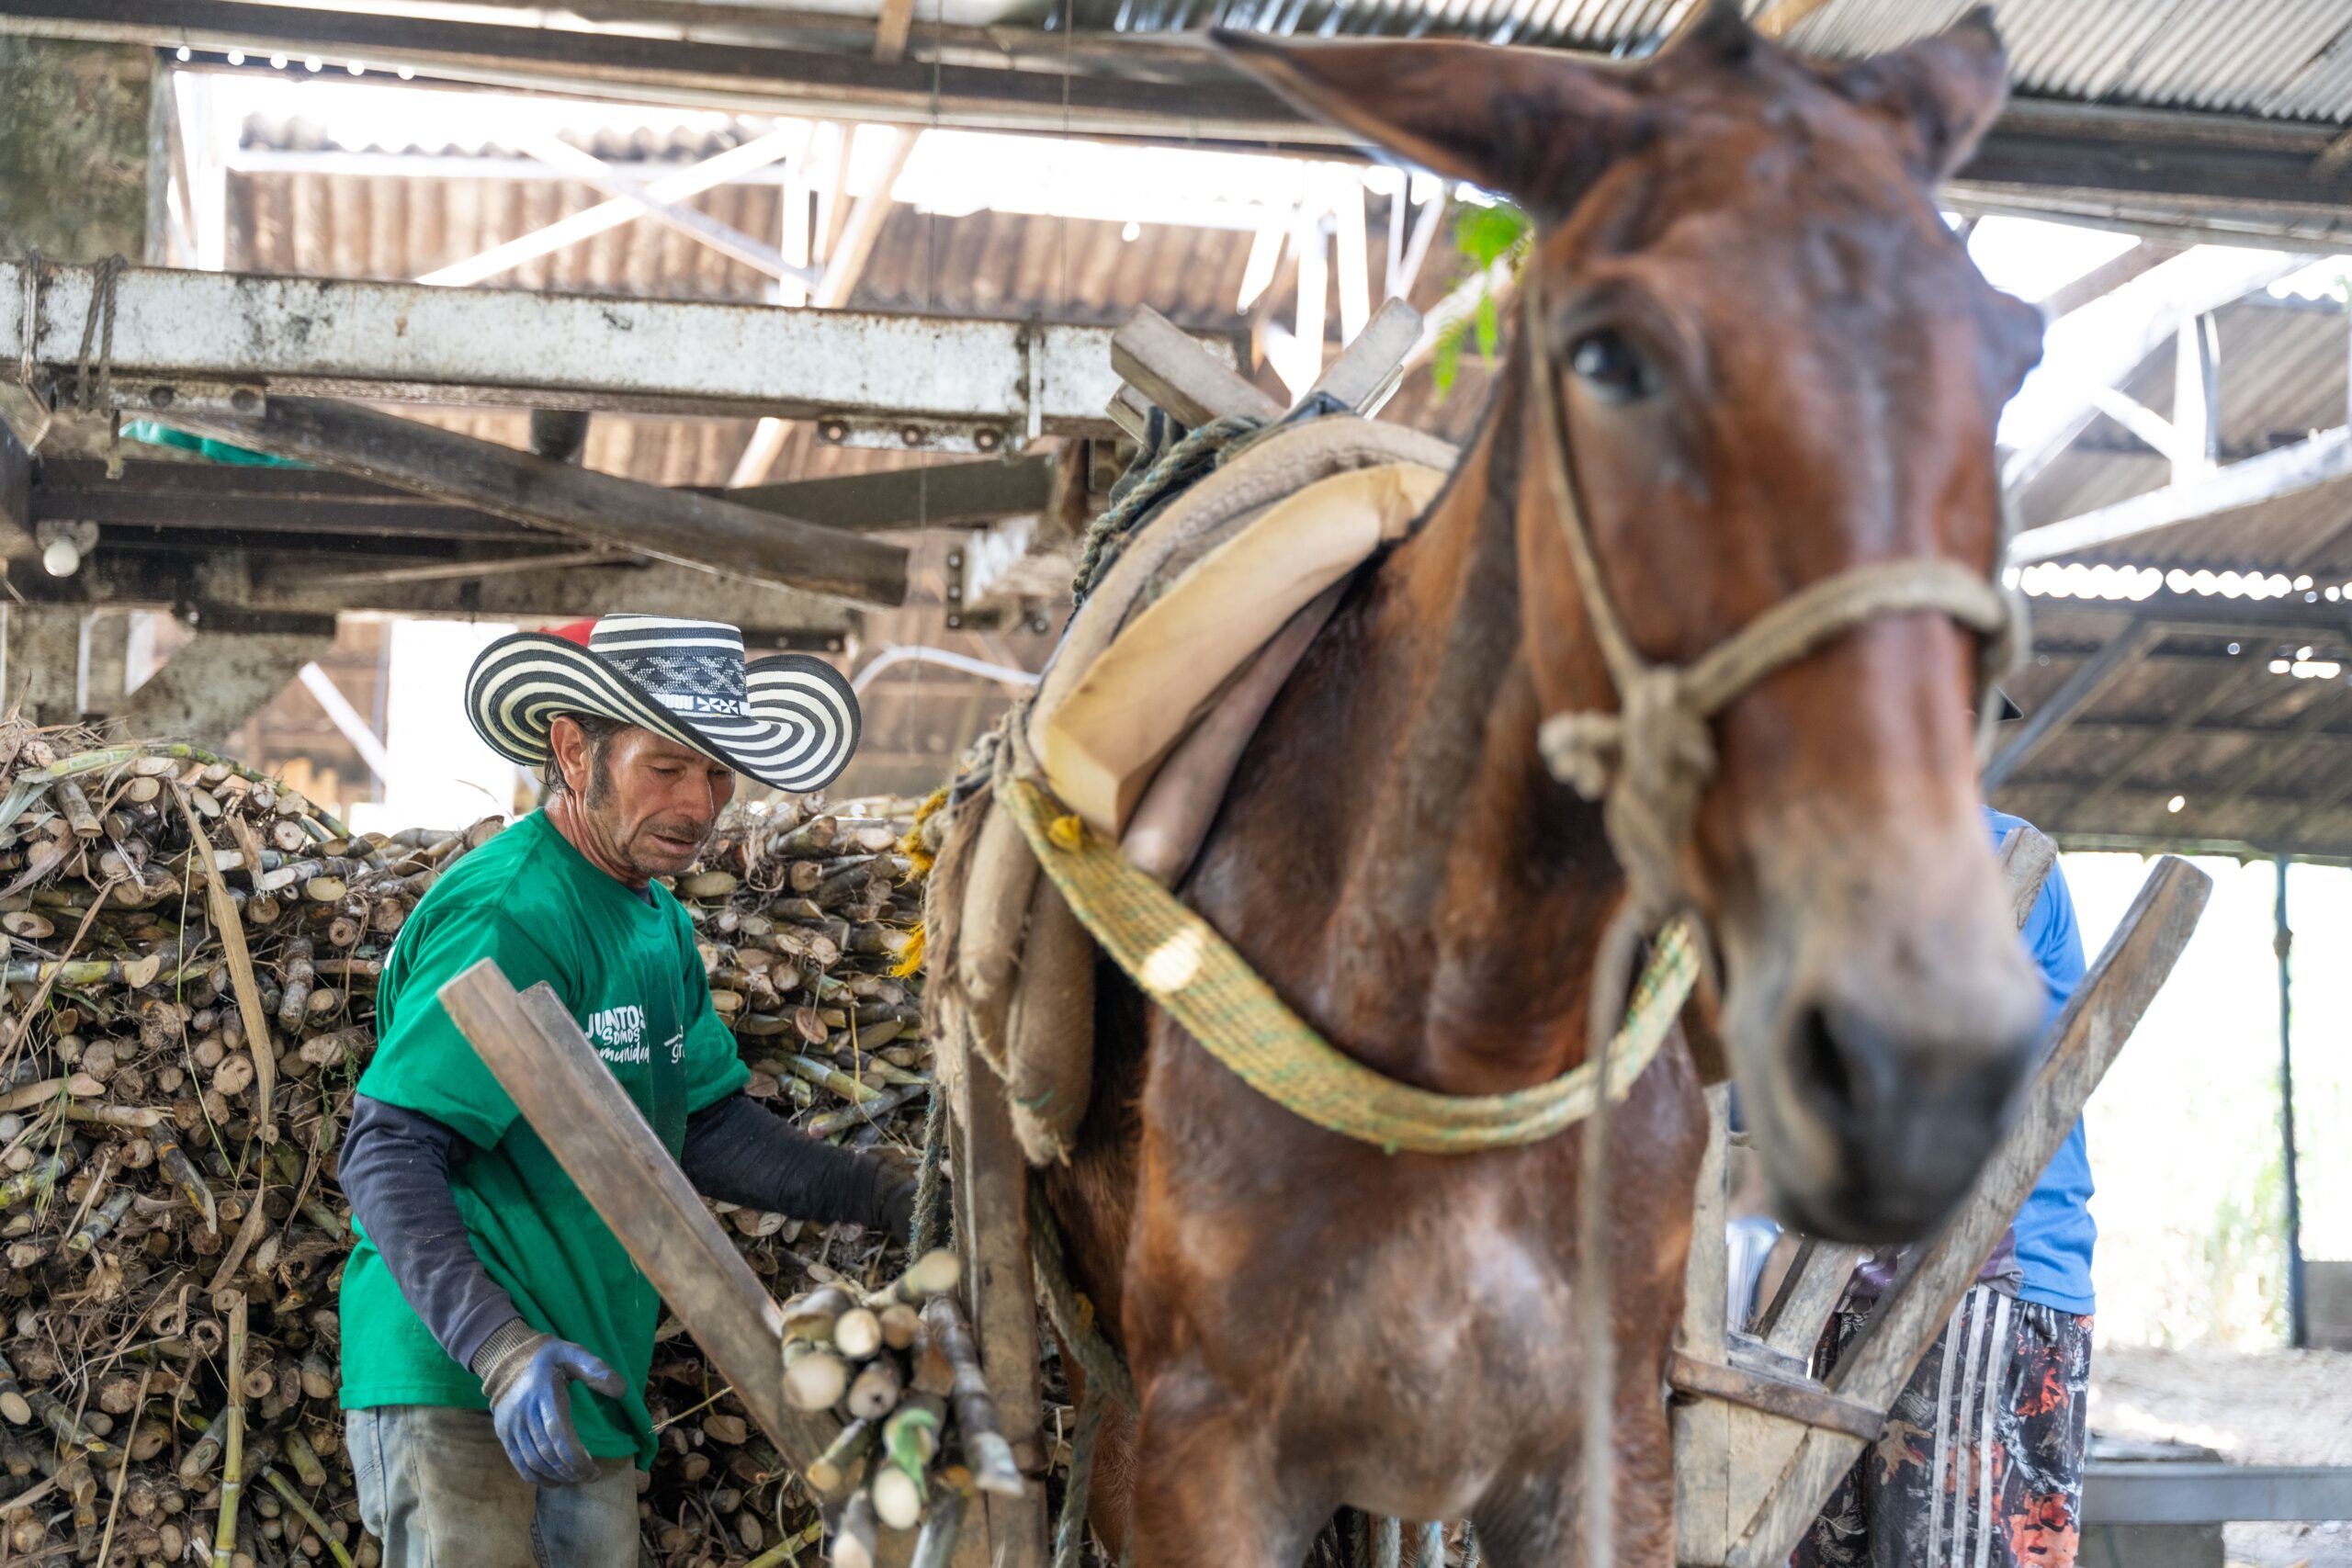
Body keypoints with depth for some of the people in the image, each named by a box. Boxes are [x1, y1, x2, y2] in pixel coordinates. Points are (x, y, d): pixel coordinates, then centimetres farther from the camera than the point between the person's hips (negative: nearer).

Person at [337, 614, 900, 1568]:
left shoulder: (658, 922, 11)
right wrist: (499, 1348, -34)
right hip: (455, 1391, -9)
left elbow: (707, 1129, 13)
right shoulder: (507, 916, -19)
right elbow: (388, 1152, -23)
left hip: (591, 1403, 9)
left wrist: (895, 1203, 2)